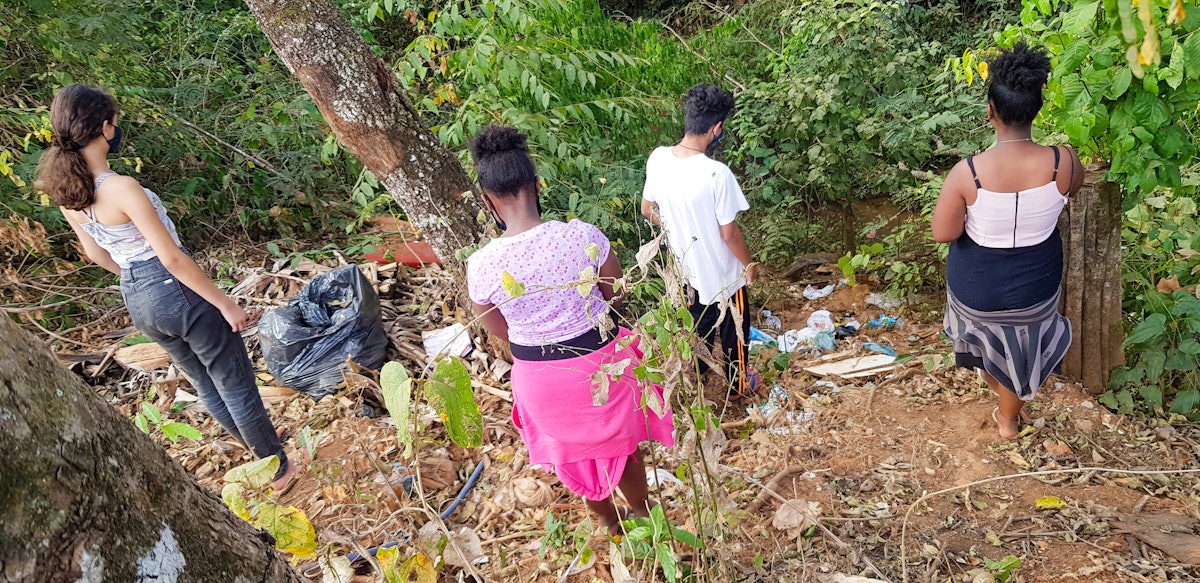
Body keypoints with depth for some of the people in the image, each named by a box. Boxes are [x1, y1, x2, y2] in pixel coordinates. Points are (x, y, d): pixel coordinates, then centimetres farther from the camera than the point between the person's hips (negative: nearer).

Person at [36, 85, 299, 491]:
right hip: (179, 292, -8)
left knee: (206, 386, 24)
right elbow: (172, 258, -23)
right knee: (236, 385, 8)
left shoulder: (65, 192, -1)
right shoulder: (122, 189, -26)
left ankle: (259, 442, 44)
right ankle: (280, 469, 22)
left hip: (139, 302, 8)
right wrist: (225, 304, -15)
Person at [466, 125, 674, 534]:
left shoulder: (480, 266, -22)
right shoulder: (583, 236, -24)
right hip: (600, 361, 0)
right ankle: (642, 512, 53)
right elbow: (616, 293, -6)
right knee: (621, 443, 28)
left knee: (575, 453, 28)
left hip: (541, 377, 1)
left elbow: (498, 330, -3)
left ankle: (610, 522, 53)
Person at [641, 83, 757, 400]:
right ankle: (738, 384, 42)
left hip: (687, 264, 5)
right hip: (722, 272, -5)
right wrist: (749, 264, -5)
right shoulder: (717, 174, -33)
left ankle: (697, 371, 52)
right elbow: (729, 233, -23)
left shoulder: (658, 158, -16)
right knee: (734, 327, 21)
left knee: (700, 318, 31)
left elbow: (648, 210, 0)